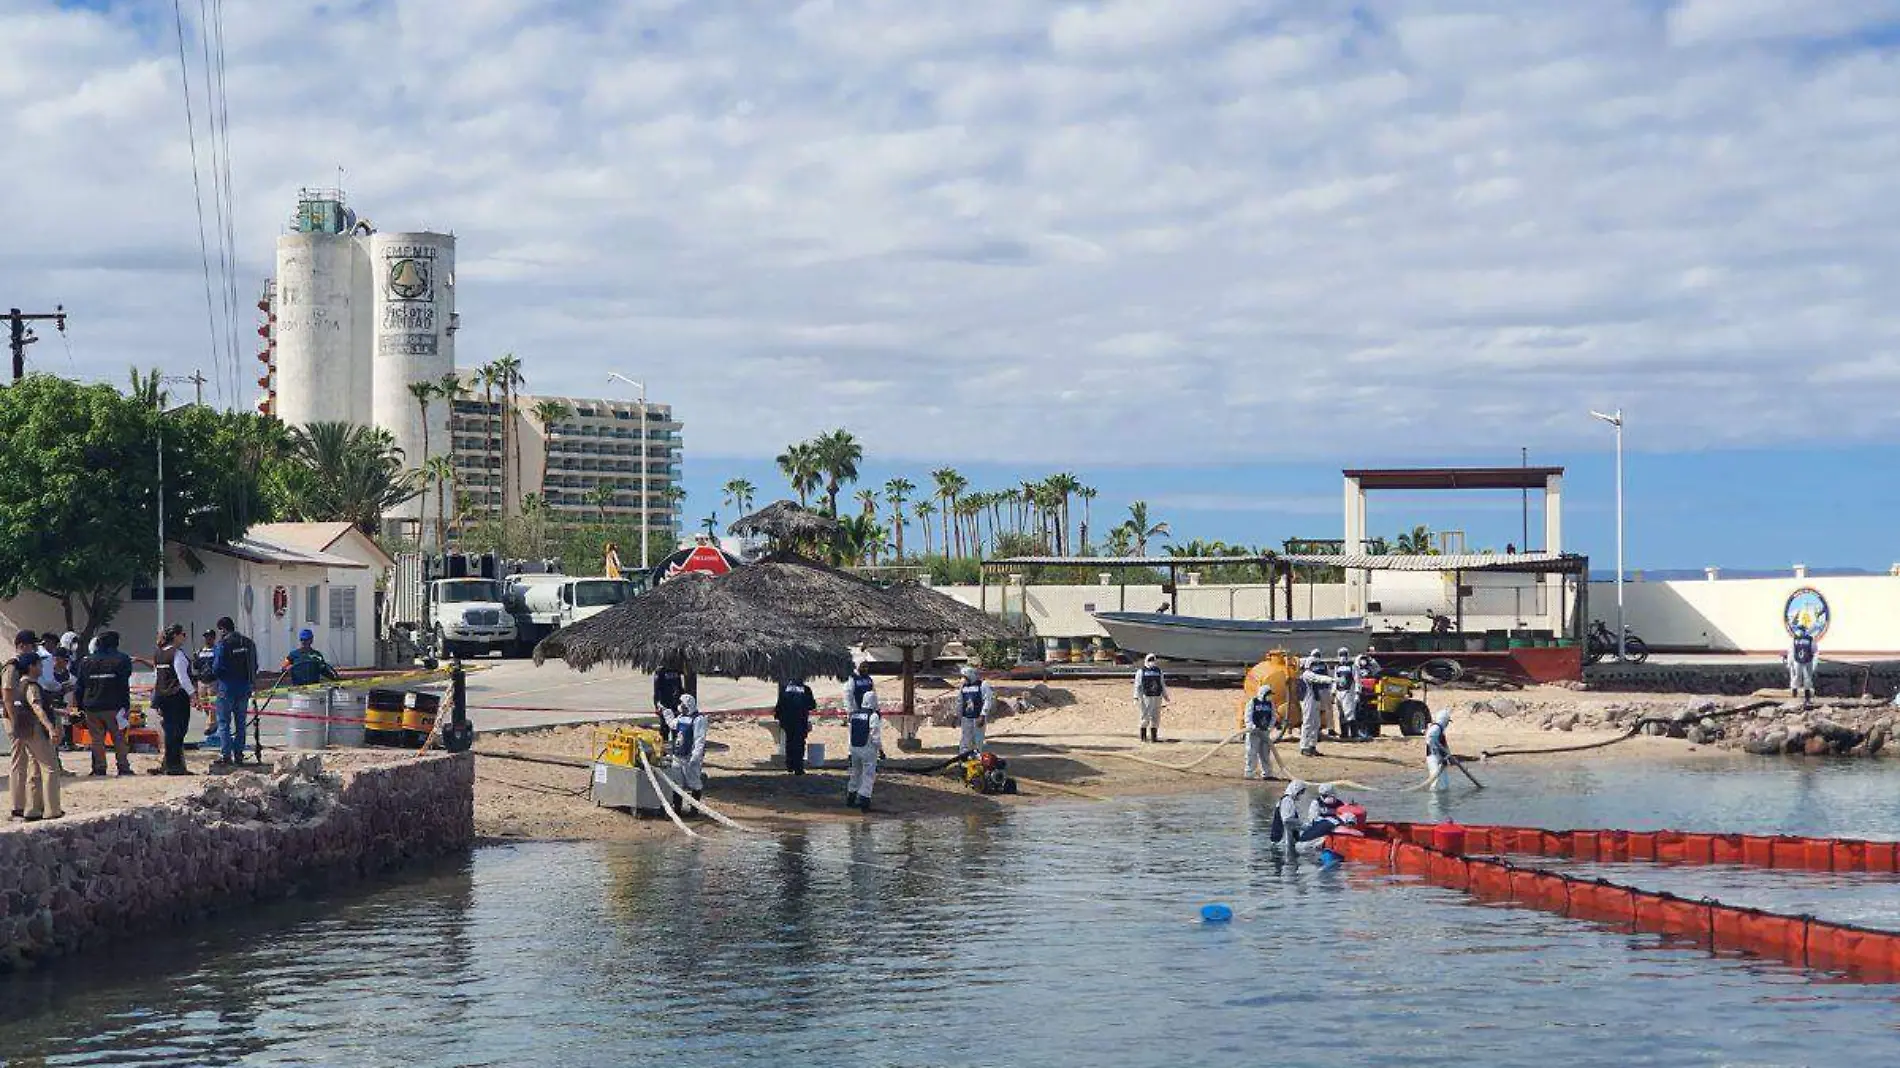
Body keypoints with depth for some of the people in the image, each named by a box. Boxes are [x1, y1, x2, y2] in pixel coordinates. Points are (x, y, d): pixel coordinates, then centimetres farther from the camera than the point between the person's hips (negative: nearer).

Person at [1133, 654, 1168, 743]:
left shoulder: (1158, 671, 14)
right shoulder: (1141, 672, 3)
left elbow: (1162, 685, 18)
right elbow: (1137, 686, 0)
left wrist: (1166, 697, 12)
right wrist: (1136, 698, -8)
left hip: (1157, 698, 4)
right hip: (1145, 697, -4)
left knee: (1155, 718, 2)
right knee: (1145, 718, -5)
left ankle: (1154, 736, 7)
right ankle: (1143, 736, 4)